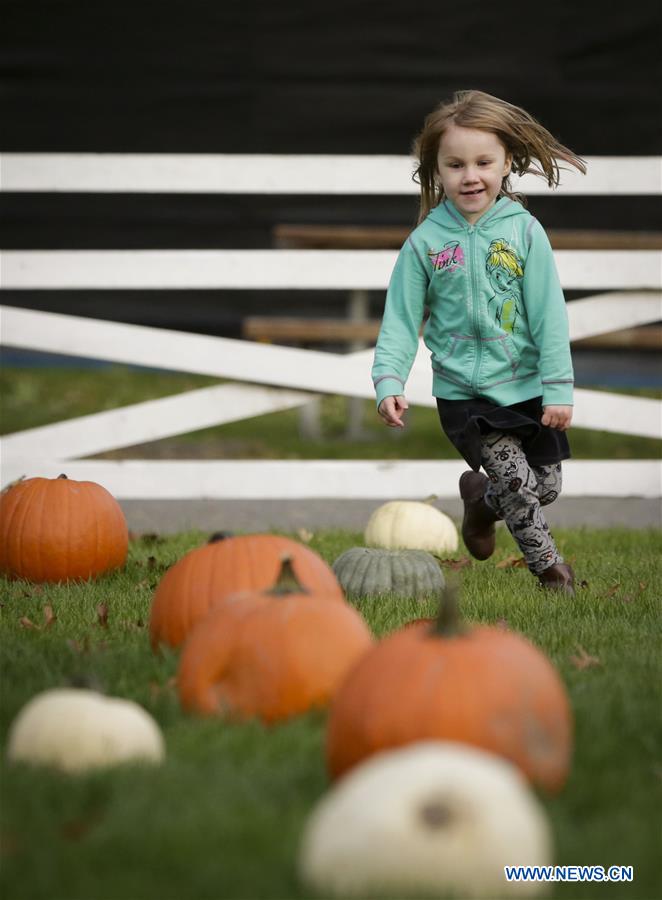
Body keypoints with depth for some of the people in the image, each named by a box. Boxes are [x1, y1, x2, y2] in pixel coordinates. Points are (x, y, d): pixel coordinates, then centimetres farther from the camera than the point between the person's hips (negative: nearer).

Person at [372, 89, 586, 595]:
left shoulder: (523, 231, -5)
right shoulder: (426, 241, -4)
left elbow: (549, 315, -4)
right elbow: (401, 319, -1)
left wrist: (558, 390, -8)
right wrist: (389, 382, -13)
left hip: (527, 388, 2)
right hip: (463, 395, -2)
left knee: (547, 487, 11)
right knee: (516, 478, -12)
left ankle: (481, 497, 40)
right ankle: (548, 566, 7)